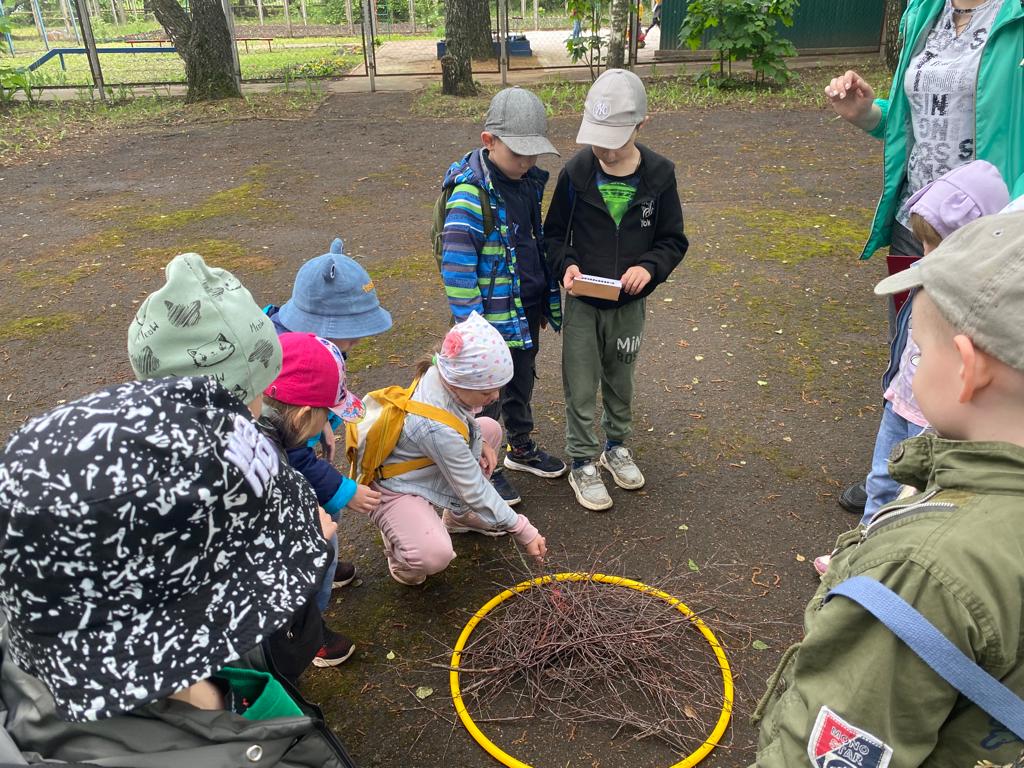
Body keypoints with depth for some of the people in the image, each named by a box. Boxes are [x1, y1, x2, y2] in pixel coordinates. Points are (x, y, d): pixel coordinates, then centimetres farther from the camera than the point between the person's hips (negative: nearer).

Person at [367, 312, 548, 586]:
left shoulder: (441, 373, -17)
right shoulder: (436, 427, -38)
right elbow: (474, 489, -26)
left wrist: (479, 439, -7)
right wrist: (522, 530, -18)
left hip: (421, 467, 9)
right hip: (395, 489, -9)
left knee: (491, 429, 9)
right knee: (434, 555, -33)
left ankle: (459, 515, 20)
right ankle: (399, 539, 5)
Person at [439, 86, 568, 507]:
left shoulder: (529, 181, 5)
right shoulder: (471, 191, -21)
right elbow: (456, 266, -22)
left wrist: (546, 300, 18)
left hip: (528, 312, 8)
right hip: (494, 316, -8)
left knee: (522, 382, 24)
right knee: (487, 396, 8)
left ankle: (521, 447, 45)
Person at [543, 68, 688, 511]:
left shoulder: (659, 175, -9)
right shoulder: (576, 171, -10)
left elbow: (673, 240, -1)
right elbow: (555, 233, 1)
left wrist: (649, 267, -20)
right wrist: (566, 265, -19)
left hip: (630, 304, 1)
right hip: (582, 302, -1)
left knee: (620, 381, 20)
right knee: (581, 388, 7)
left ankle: (617, 446, 43)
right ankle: (583, 464, 24)